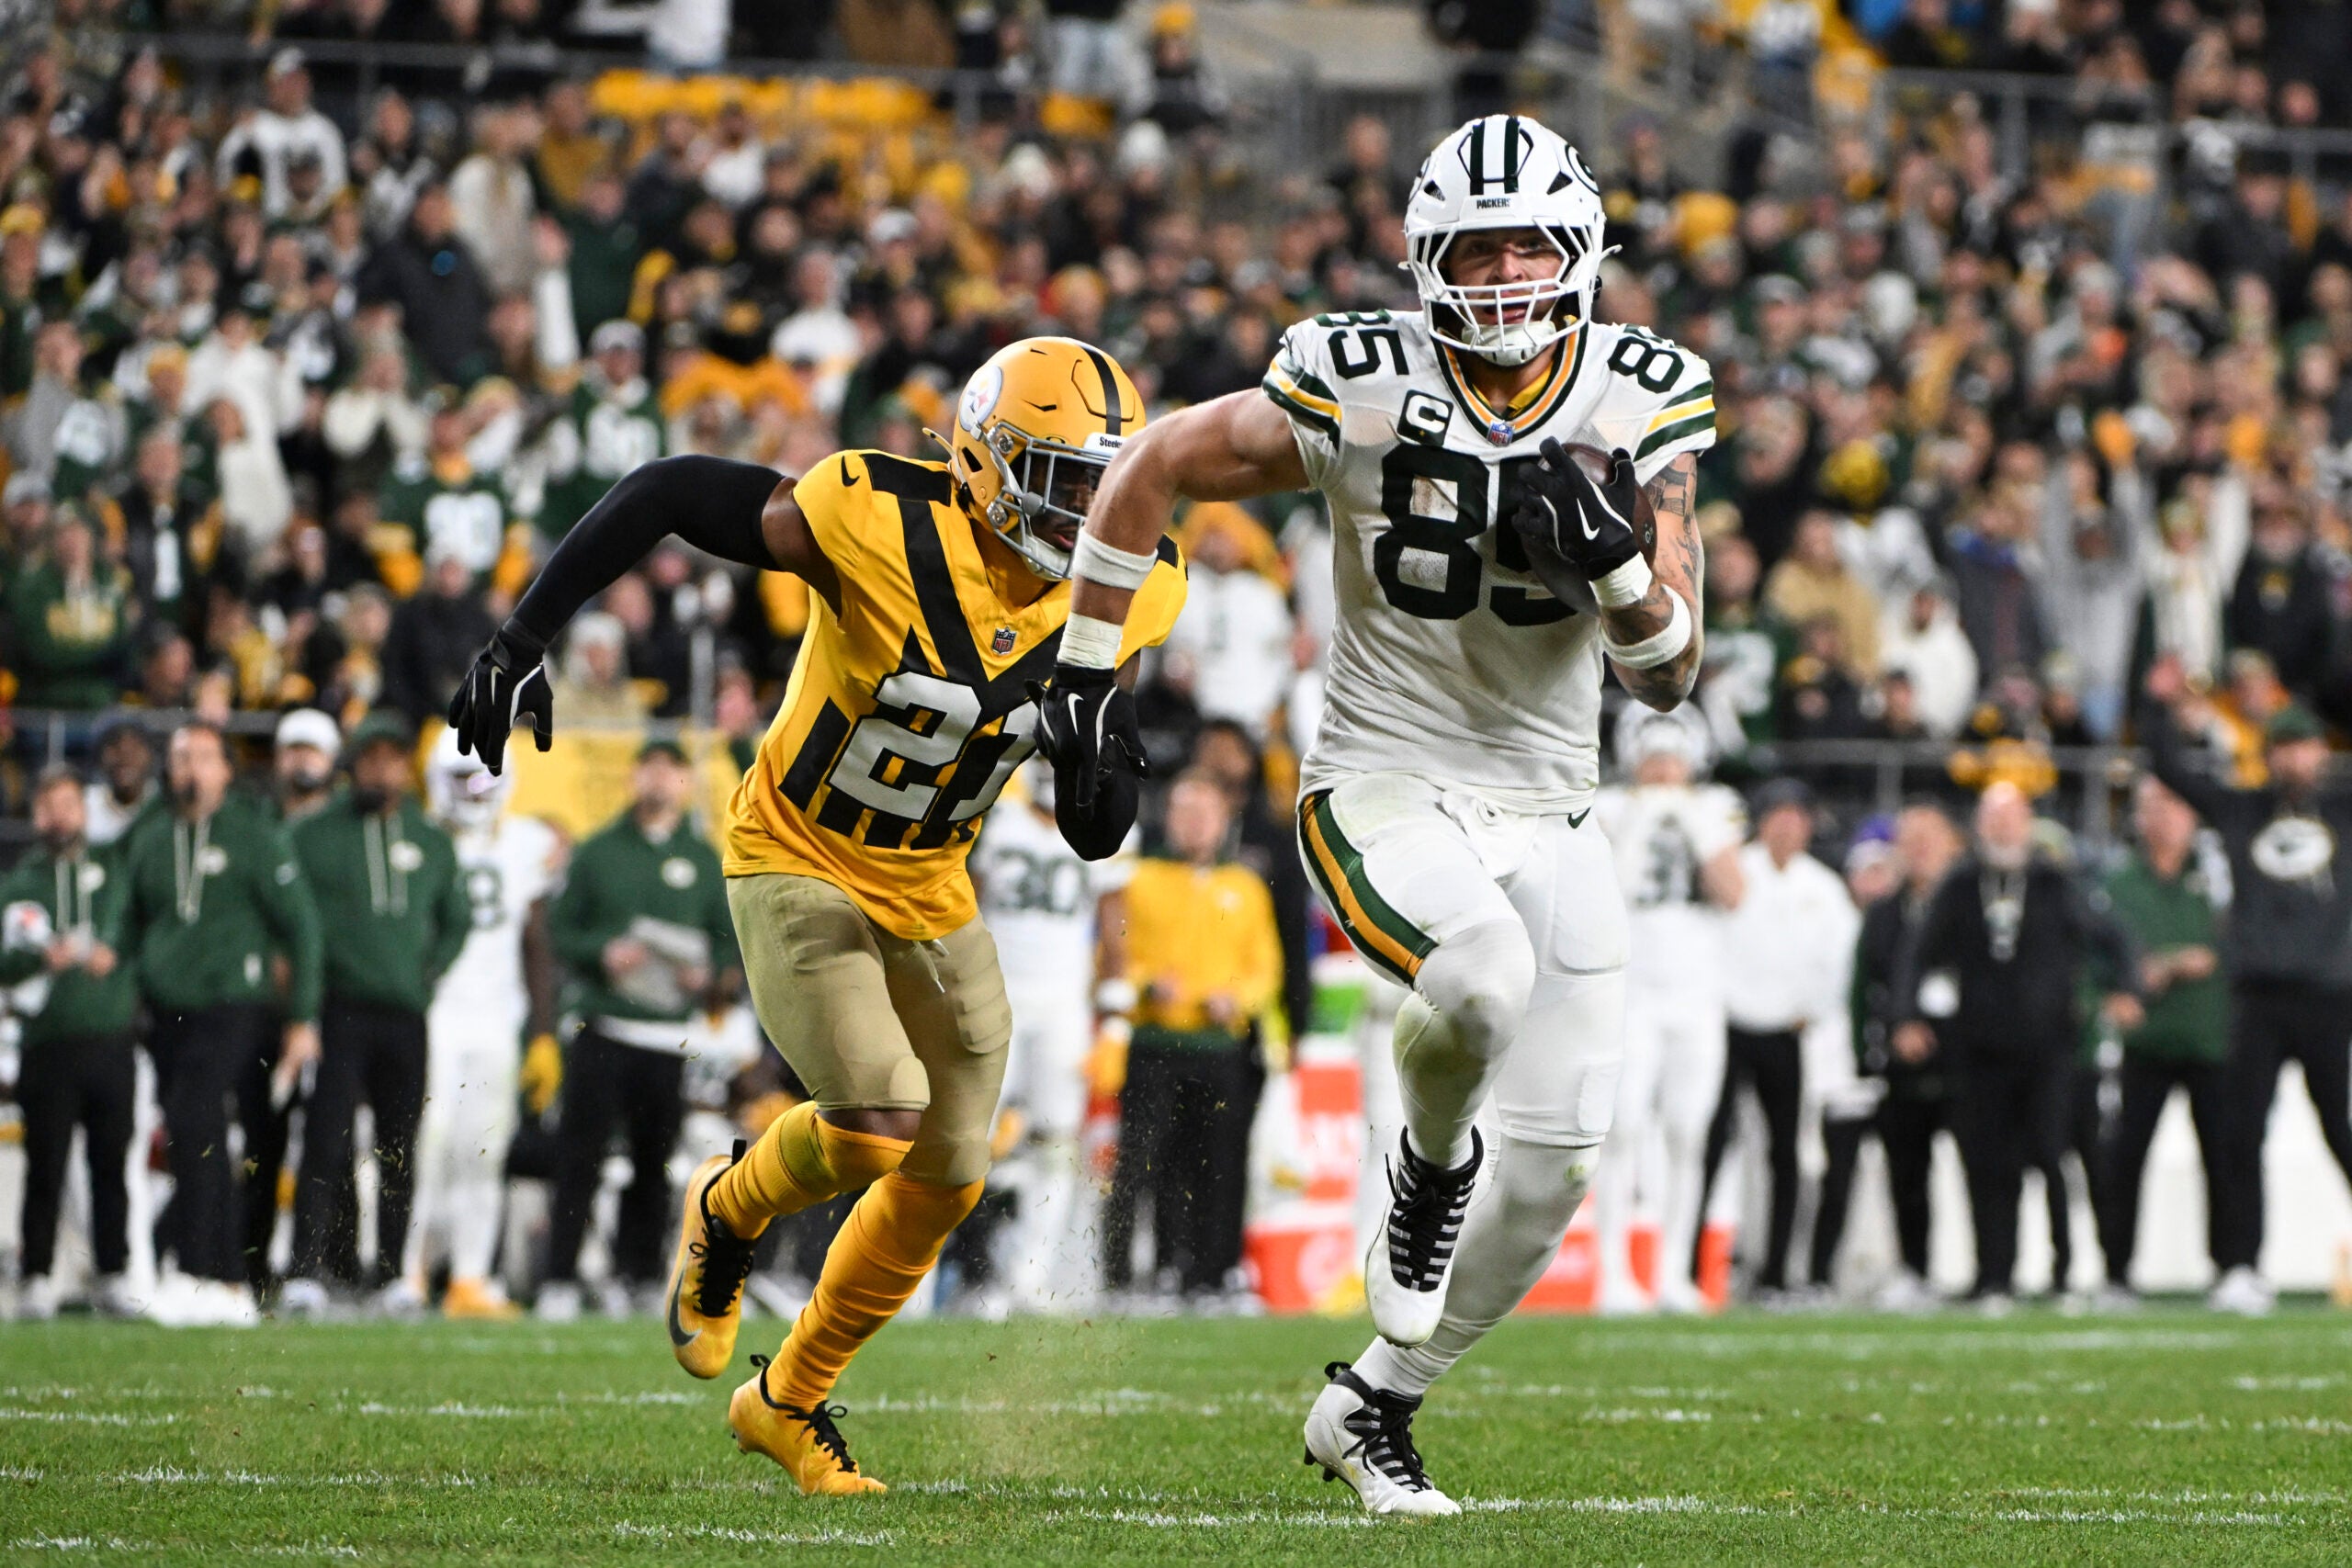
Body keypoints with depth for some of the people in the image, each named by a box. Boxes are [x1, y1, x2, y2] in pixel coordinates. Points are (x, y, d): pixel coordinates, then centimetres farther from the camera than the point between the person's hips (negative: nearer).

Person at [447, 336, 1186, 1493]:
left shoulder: (1120, 595, -10)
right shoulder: (887, 525, -27)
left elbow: (1094, 833, -3)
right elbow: (669, 495, -20)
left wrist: (1099, 770, -28)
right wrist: (521, 640, -24)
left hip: (929, 889, 6)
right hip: (799, 864, -6)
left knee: (944, 1180, 7)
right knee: (874, 1124, -22)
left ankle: (790, 1400, 30)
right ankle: (726, 1213, 14)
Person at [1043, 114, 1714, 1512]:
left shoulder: (1640, 408, -5)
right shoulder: (1361, 390, -13)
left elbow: (1670, 676, -4)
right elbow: (1153, 469, 1)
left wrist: (1613, 559, -24)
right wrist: (1089, 673, 1)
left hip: (1544, 809, 4)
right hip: (1383, 785, -4)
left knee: (1558, 1163, -3)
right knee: (1481, 975, -37)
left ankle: (1375, 1406, 18)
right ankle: (1431, 1151, -2)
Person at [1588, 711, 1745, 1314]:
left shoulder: (1713, 815, 10)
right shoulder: (1612, 815, 2)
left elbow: (1731, 895, -3)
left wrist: (1699, 829, -8)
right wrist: (1640, 826, -15)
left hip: (1697, 993, 3)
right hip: (1628, 989, -3)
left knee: (1685, 1136, 2)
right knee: (1624, 1132, -11)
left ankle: (1672, 1273, 8)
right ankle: (1614, 1273, -11)